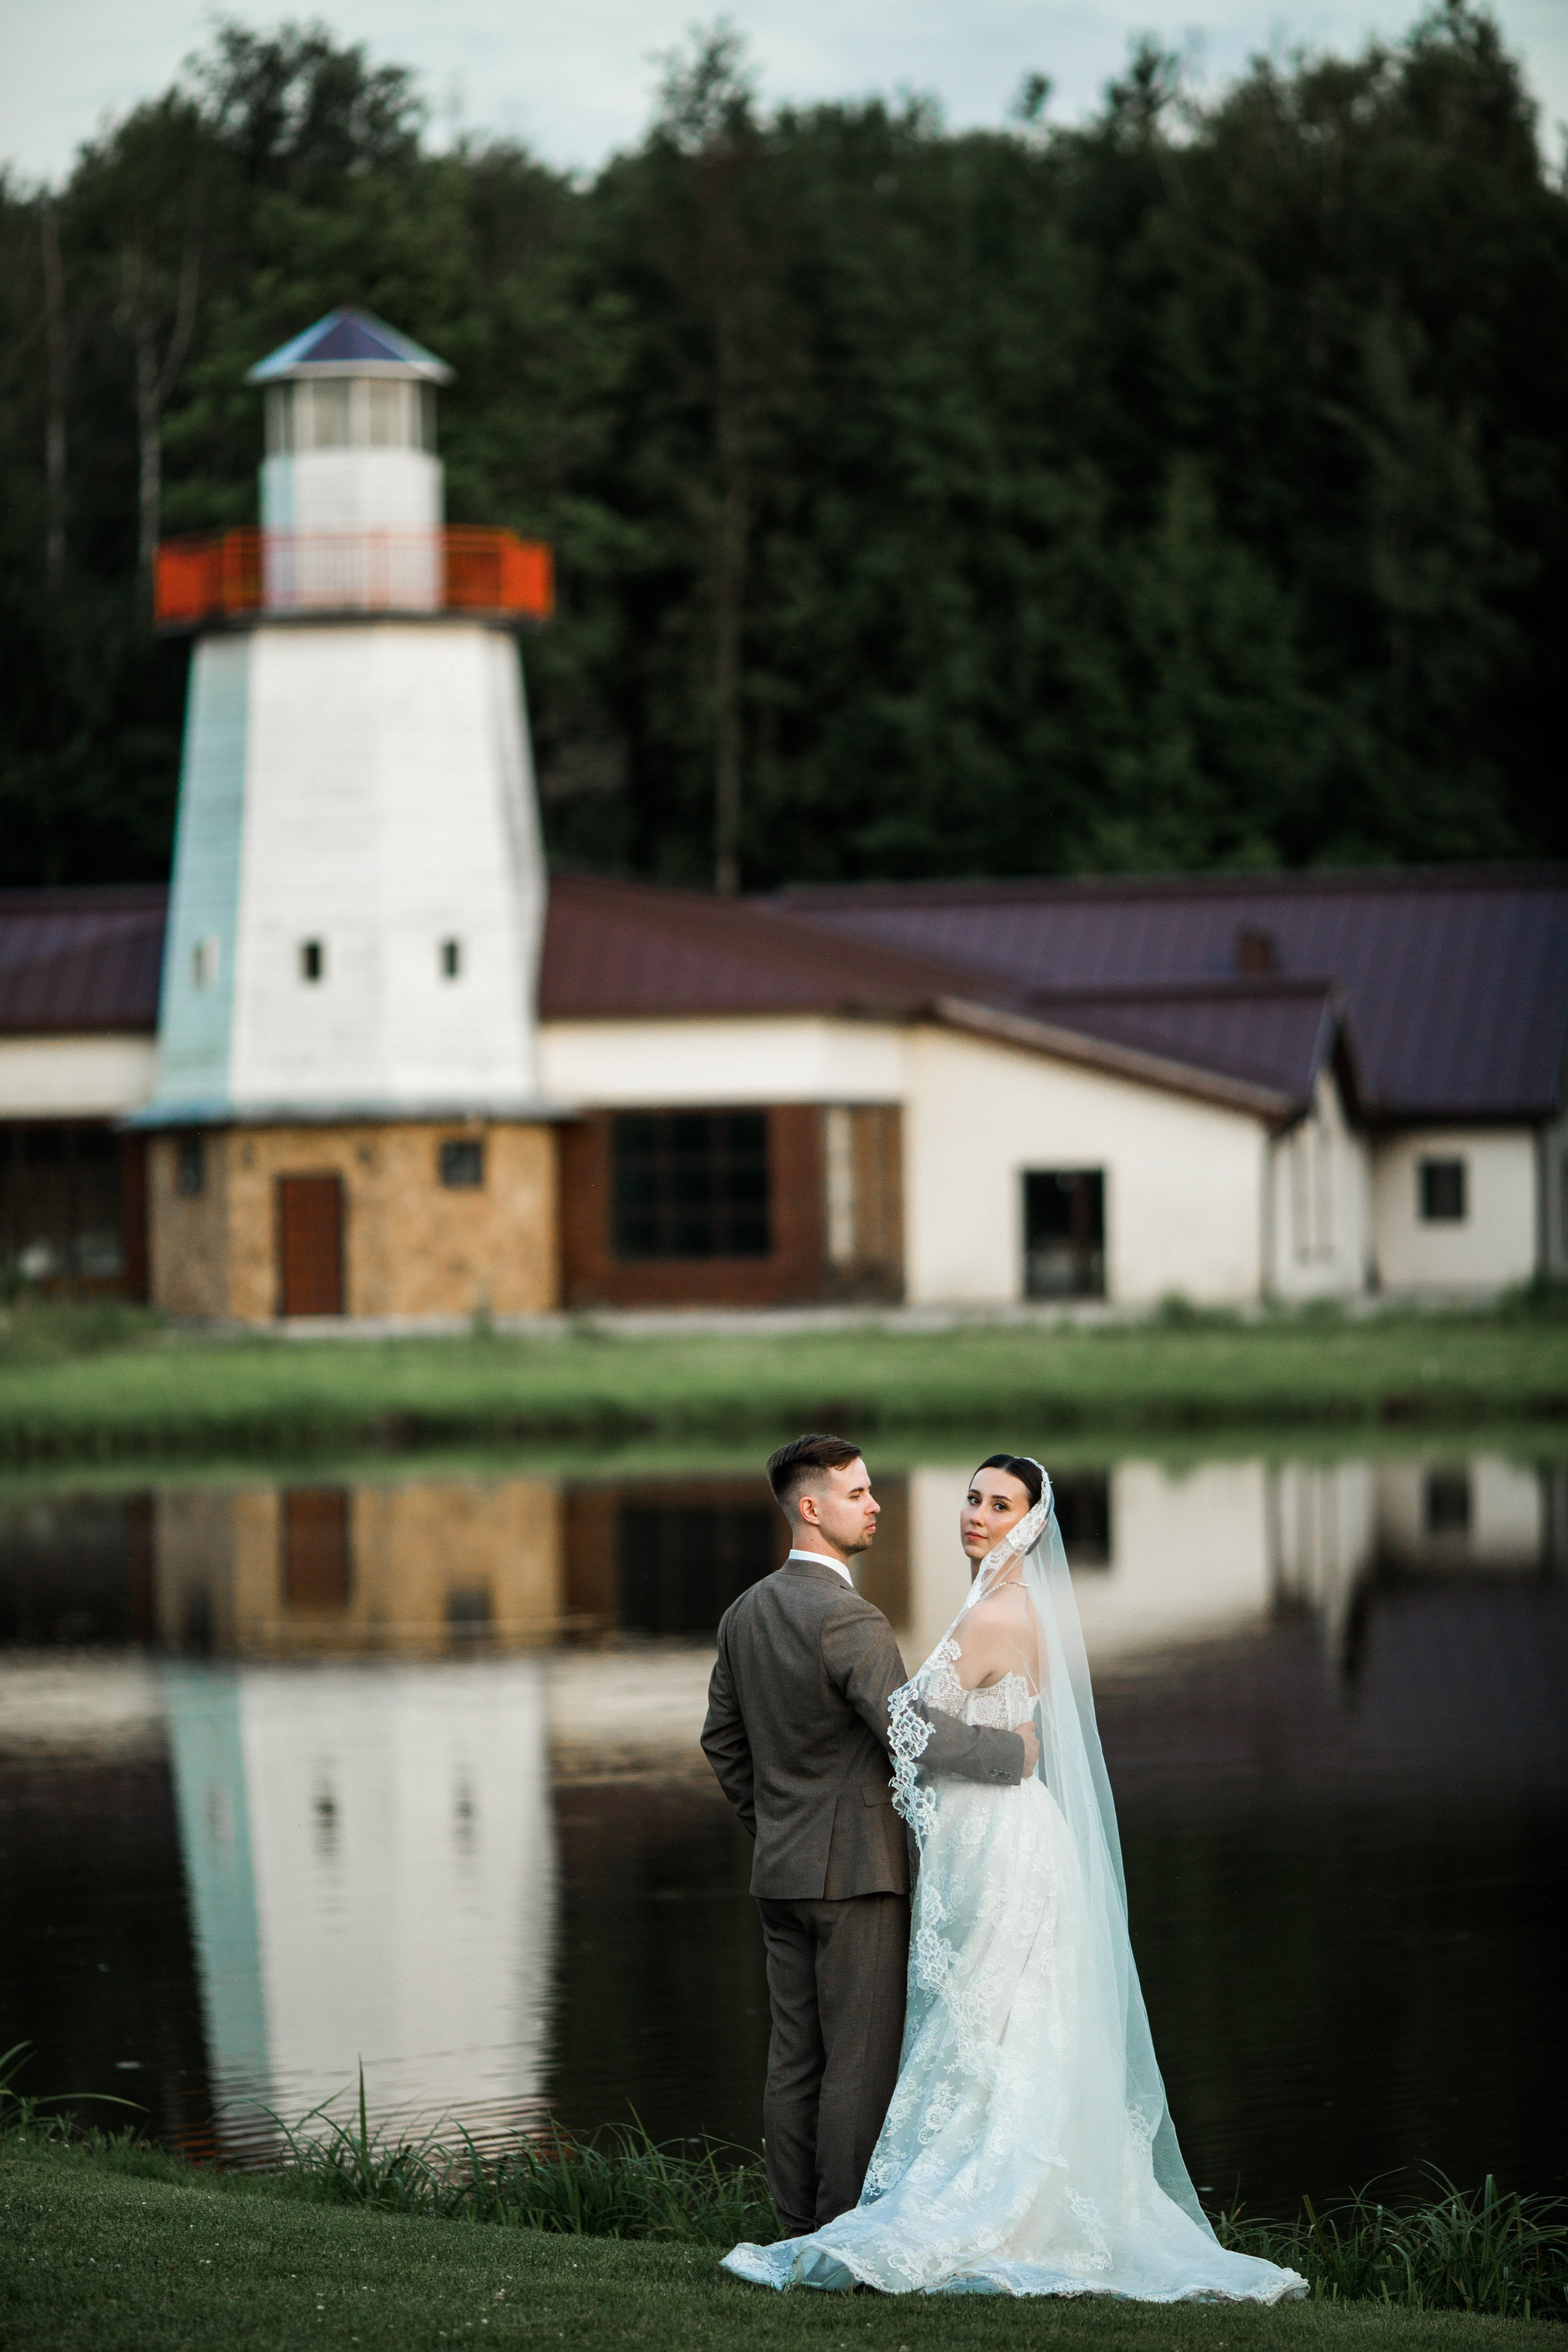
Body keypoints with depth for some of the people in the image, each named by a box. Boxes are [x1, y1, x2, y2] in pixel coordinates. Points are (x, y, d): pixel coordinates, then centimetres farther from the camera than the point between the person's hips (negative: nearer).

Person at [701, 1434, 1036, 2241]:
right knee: (862, 2060, -4)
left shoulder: (745, 1614, 10)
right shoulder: (848, 1620, -18)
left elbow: (722, 1740, 17)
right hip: (856, 1870, -8)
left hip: (781, 1870, 8)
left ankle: (802, 2236, 10)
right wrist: (1011, 1751, -10)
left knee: (796, 2060, 8)